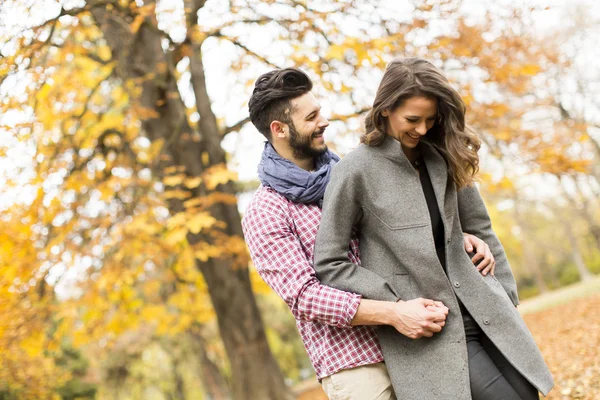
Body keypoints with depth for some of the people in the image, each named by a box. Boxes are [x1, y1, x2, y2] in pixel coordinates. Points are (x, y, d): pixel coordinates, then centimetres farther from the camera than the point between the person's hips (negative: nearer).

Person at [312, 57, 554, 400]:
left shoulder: (443, 157, 6)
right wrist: (398, 306, -13)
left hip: (483, 312, 6)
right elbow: (329, 264, -9)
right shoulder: (357, 171, -10)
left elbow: (480, 229, 14)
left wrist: (507, 299, 12)